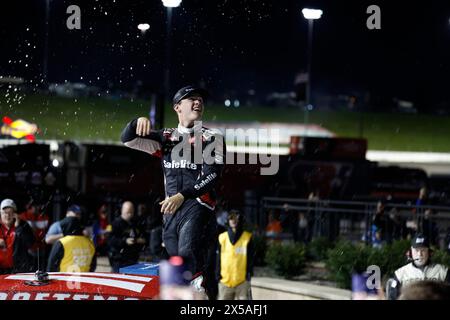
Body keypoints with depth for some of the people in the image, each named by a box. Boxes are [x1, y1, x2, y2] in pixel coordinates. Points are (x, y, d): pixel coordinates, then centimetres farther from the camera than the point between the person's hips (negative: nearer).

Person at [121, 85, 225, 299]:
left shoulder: (212, 138, 7)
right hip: (170, 209, 5)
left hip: (197, 204, -5)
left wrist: (182, 196, -16)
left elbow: (212, 175, -4)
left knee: (188, 255, -29)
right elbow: (128, 139, 15)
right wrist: (138, 122, -8)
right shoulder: (165, 138, 19)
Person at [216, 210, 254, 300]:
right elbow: (219, 258, 9)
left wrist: (249, 274, -8)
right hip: (225, 280, 2)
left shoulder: (247, 237, 1)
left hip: (242, 281, -2)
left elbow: (250, 258, 1)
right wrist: (218, 274, 2)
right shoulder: (222, 237, 6)